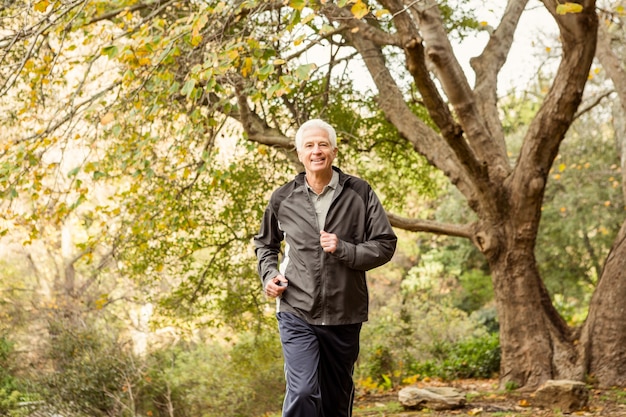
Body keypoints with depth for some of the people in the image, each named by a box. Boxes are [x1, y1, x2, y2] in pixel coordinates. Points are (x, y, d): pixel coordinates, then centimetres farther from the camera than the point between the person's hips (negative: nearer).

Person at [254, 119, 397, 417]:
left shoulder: (359, 193, -1)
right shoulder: (283, 198, 3)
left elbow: (385, 244, -2)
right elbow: (265, 243, 20)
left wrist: (343, 250, -17)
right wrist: (269, 274, 1)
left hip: (344, 316, 1)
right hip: (297, 313, -1)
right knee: (302, 393, -16)